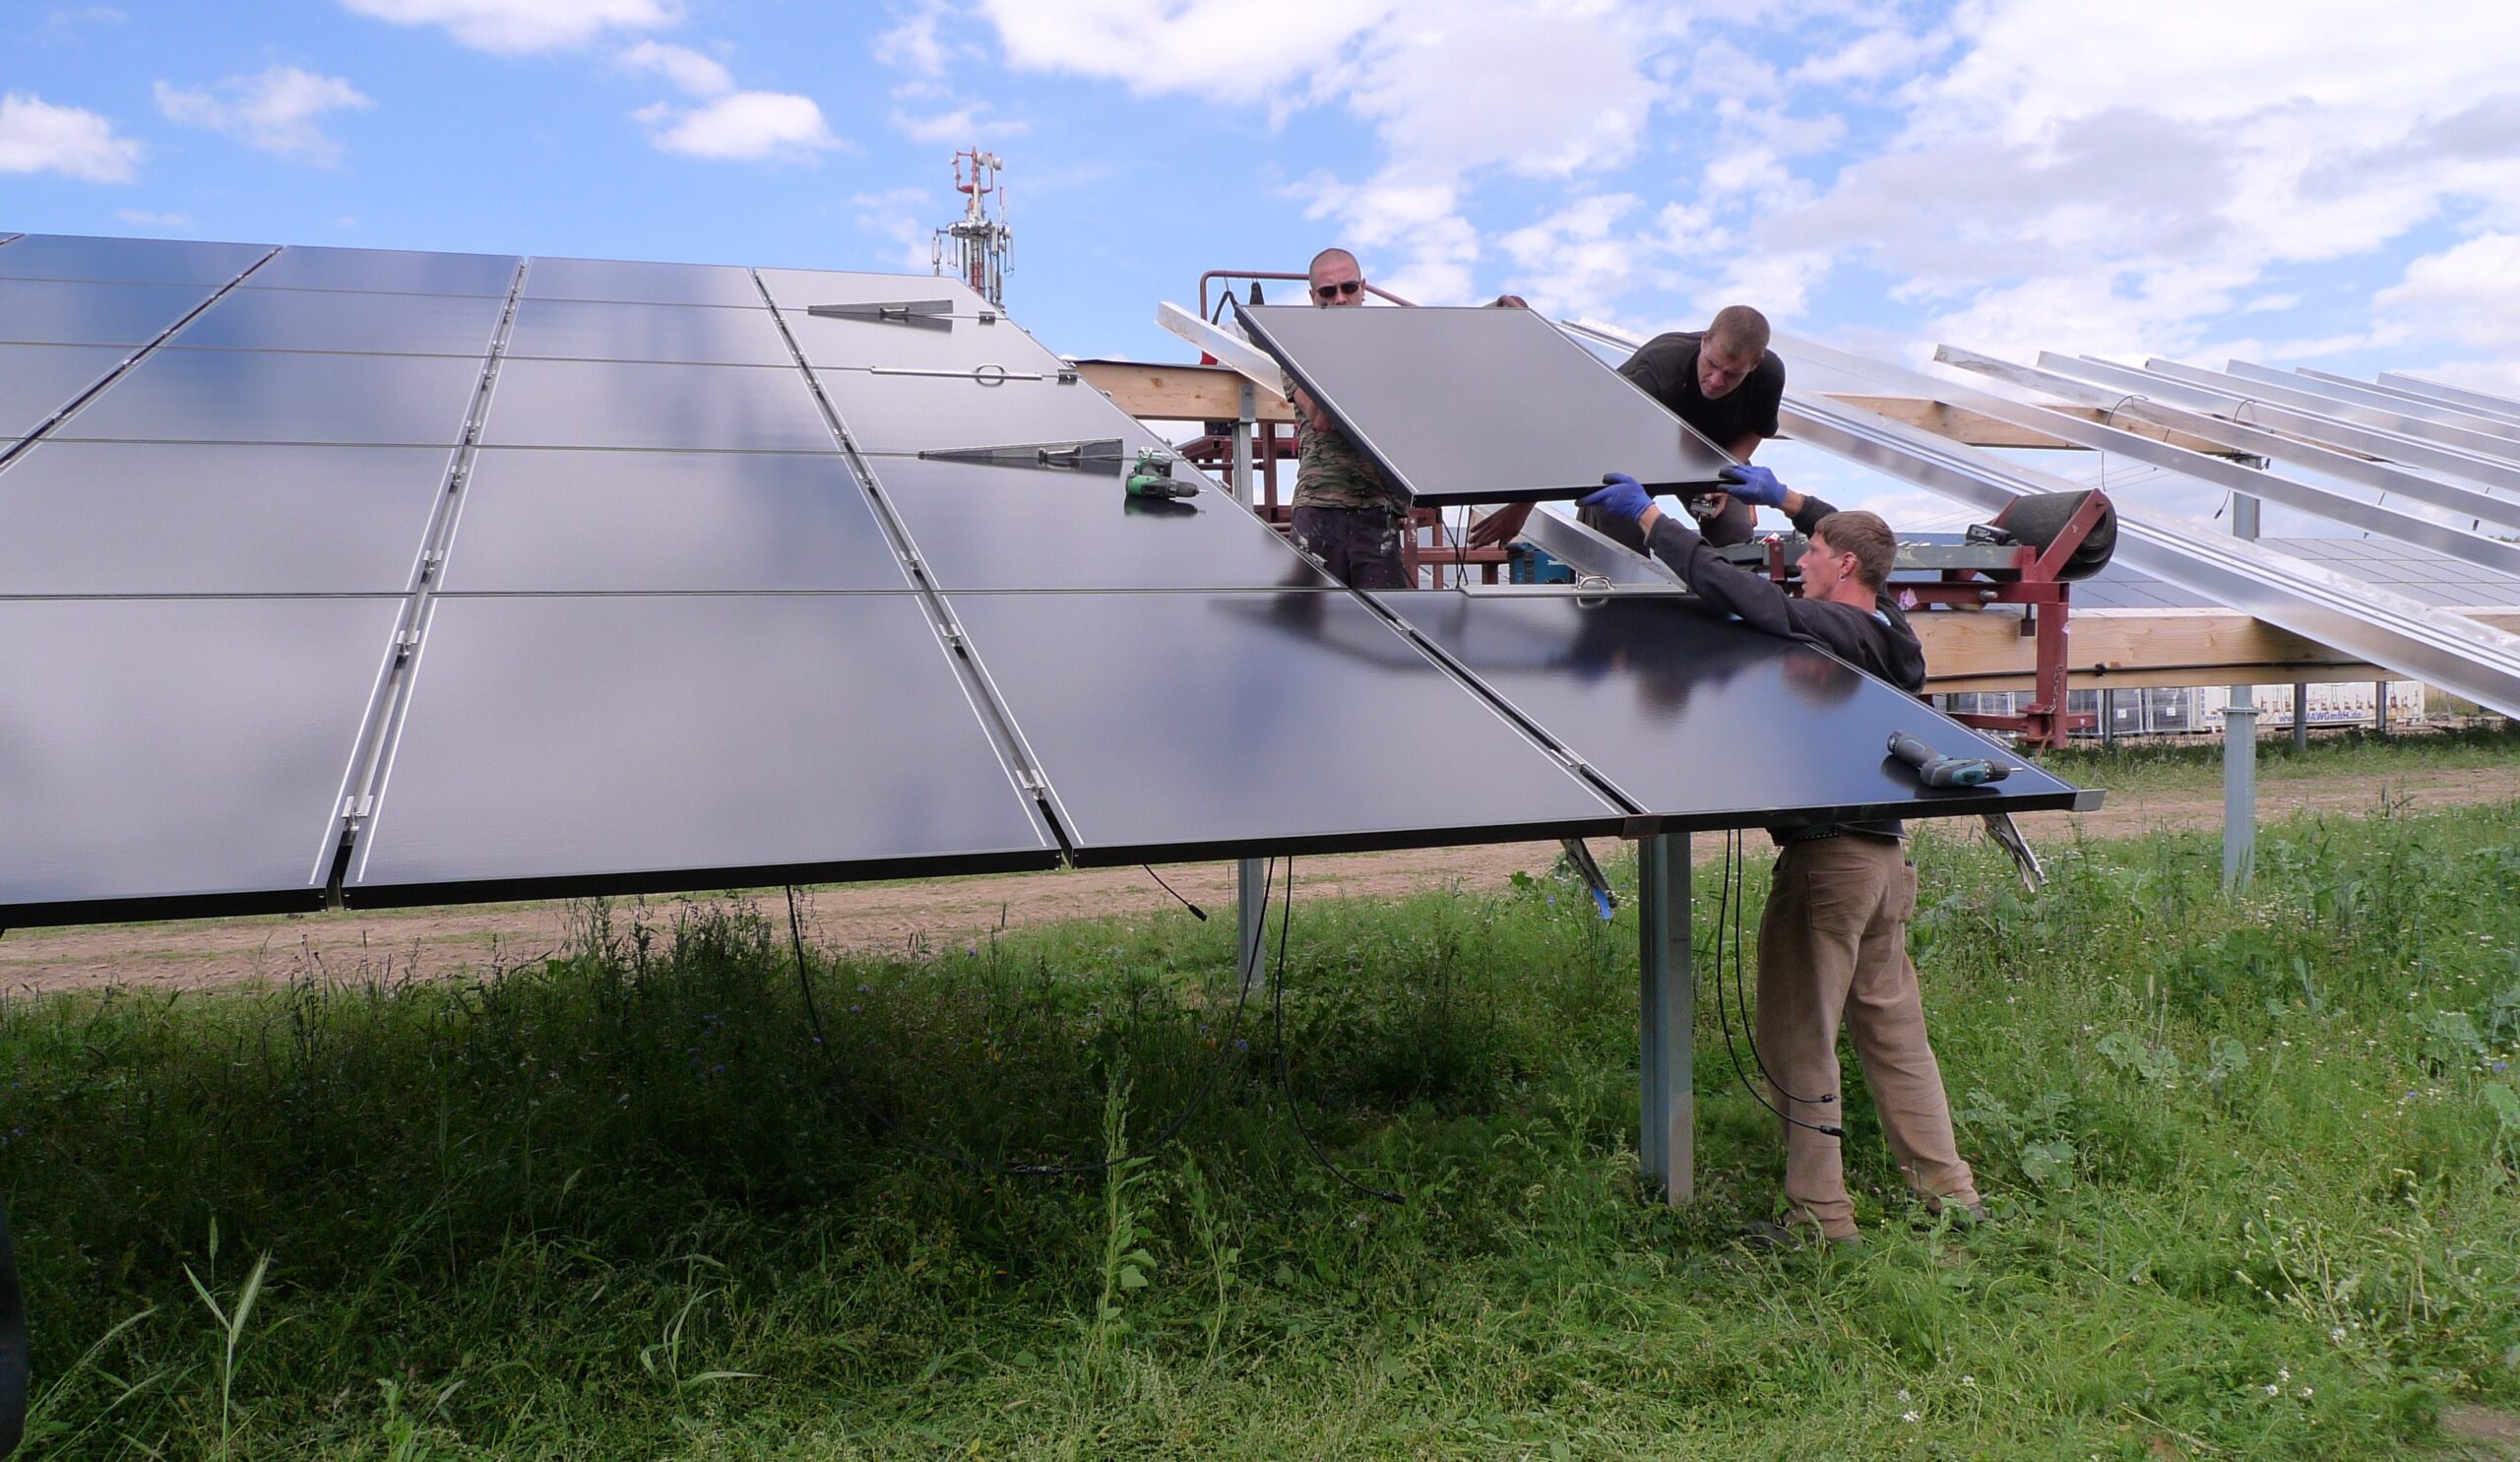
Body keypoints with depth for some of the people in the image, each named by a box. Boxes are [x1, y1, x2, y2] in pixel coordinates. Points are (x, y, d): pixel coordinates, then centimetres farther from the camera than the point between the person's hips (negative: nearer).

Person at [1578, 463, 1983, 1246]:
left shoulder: (1827, 629, -16)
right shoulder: (1889, 630, 9)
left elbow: (1735, 589, -24)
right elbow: (1858, 538, 28)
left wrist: (1649, 517, -14)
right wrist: (1785, 497, 33)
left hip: (1826, 855, -9)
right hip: (1886, 853, 9)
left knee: (1798, 1040, 0)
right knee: (1893, 1029, 17)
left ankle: (1821, 1216, 5)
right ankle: (1952, 1194, 23)